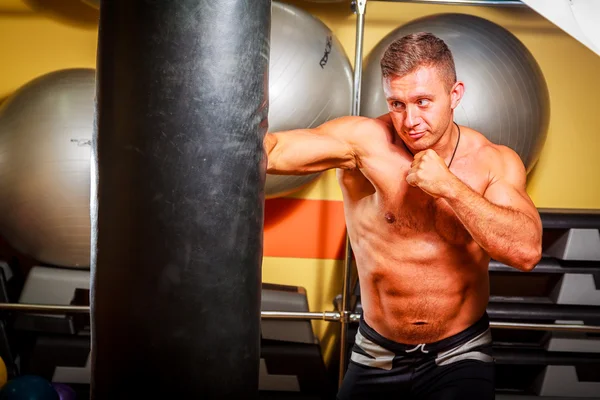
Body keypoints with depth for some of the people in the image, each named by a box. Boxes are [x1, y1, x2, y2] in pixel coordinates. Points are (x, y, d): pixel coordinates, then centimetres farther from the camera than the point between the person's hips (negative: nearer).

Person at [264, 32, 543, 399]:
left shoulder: (494, 163, -7)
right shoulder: (365, 140, -14)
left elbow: (527, 251, -21)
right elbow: (273, 150, -28)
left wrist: (449, 187, -26)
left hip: (459, 358, 0)